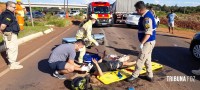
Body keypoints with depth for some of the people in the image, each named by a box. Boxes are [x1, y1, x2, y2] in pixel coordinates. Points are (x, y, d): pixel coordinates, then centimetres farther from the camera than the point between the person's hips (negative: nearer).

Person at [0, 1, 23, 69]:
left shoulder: (9, 14, 12)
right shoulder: (8, 15, -20)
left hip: (11, 35, 10)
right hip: (10, 35, -10)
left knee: (10, 49, 20)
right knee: (13, 49, -2)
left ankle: (12, 62, 34)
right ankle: (13, 64, 8)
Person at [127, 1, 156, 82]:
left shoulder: (147, 17, -23)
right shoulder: (146, 15, 9)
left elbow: (148, 33, -28)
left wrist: (142, 43, -25)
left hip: (148, 42, -10)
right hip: (148, 41, 10)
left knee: (140, 60, 0)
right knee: (147, 59, 17)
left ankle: (134, 75, 12)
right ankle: (150, 76, 28)